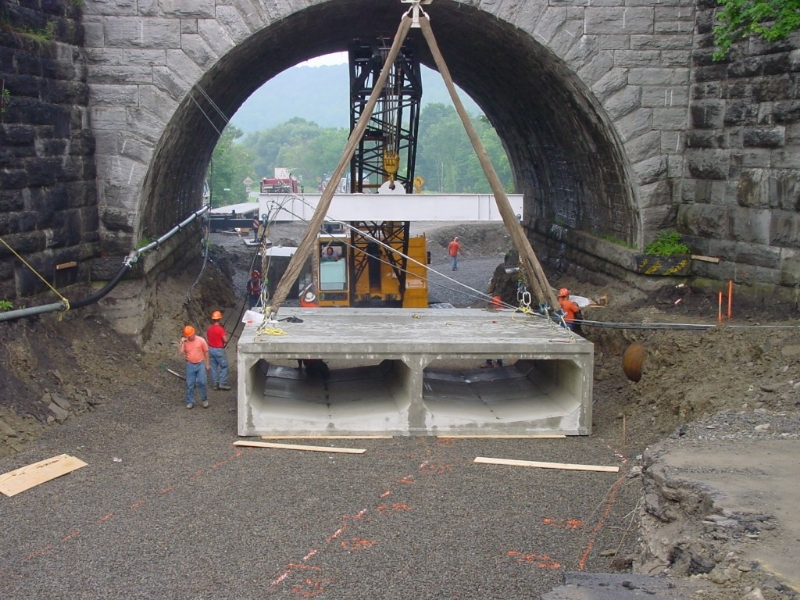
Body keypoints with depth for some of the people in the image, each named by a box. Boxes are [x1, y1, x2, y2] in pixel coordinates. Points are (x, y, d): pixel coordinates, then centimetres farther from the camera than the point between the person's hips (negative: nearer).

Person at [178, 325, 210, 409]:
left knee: (201, 382, -3)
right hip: (190, 365, 2)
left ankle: (205, 400, 15)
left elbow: (206, 352, 0)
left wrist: (208, 364, 0)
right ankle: (190, 402, 16)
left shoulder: (201, 340, -7)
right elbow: (180, 353, -12)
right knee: (189, 384, 5)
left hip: (200, 364, -2)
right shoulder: (185, 342, -3)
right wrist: (181, 343, -19)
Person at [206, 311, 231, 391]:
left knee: (214, 367, 13)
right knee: (224, 366, 4)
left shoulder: (209, 329, 3)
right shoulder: (220, 329, -19)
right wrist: (226, 334, -3)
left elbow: (206, 339, 10)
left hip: (211, 349, 7)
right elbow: (226, 340, -19)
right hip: (219, 350, -7)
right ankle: (222, 383, 1)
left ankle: (214, 384, 15)